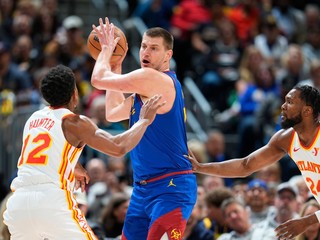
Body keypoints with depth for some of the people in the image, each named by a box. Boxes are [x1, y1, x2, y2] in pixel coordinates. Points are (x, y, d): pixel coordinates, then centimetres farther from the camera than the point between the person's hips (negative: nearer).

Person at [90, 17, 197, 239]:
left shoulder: (158, 79, -14)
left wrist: (107, 48, 7)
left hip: (171, 188, -10)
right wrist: (116, 66, 26)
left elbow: (98, 79, -12)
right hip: (144, 188, 10)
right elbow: (113, 113, 30)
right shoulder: (147, 87, 17)